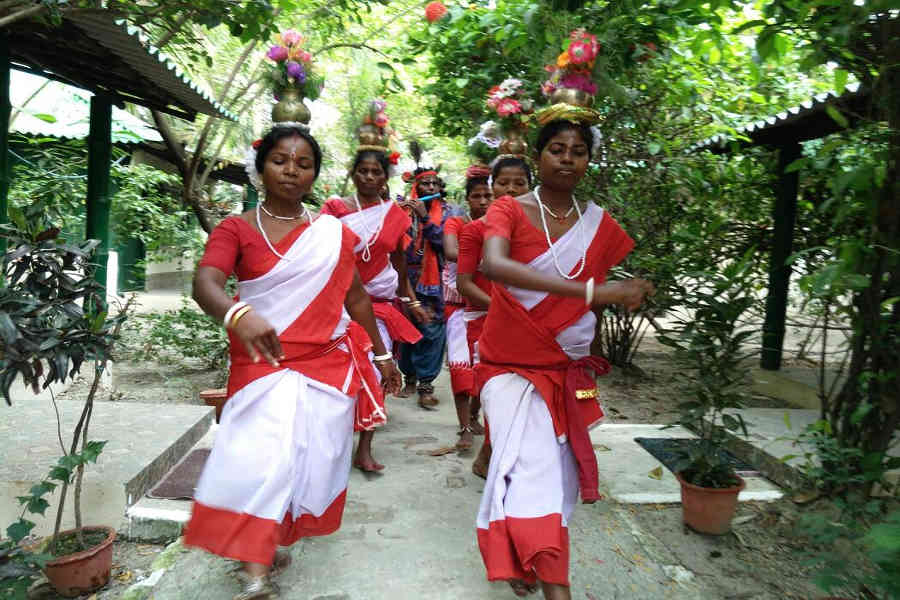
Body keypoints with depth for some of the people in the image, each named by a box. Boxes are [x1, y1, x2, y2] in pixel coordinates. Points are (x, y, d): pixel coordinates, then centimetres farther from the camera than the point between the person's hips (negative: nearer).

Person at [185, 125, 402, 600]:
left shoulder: (334, 232, 8)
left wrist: (381, 353, 18)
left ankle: (274, 540, 27)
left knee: (314, 462, 5)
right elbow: (204, 284, -18)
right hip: (263, 362, -2)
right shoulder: (236, 229, -1)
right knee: (261, 458, -15)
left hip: (330, 363, 3)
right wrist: (238, 314, -41)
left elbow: (355, 297, 15)